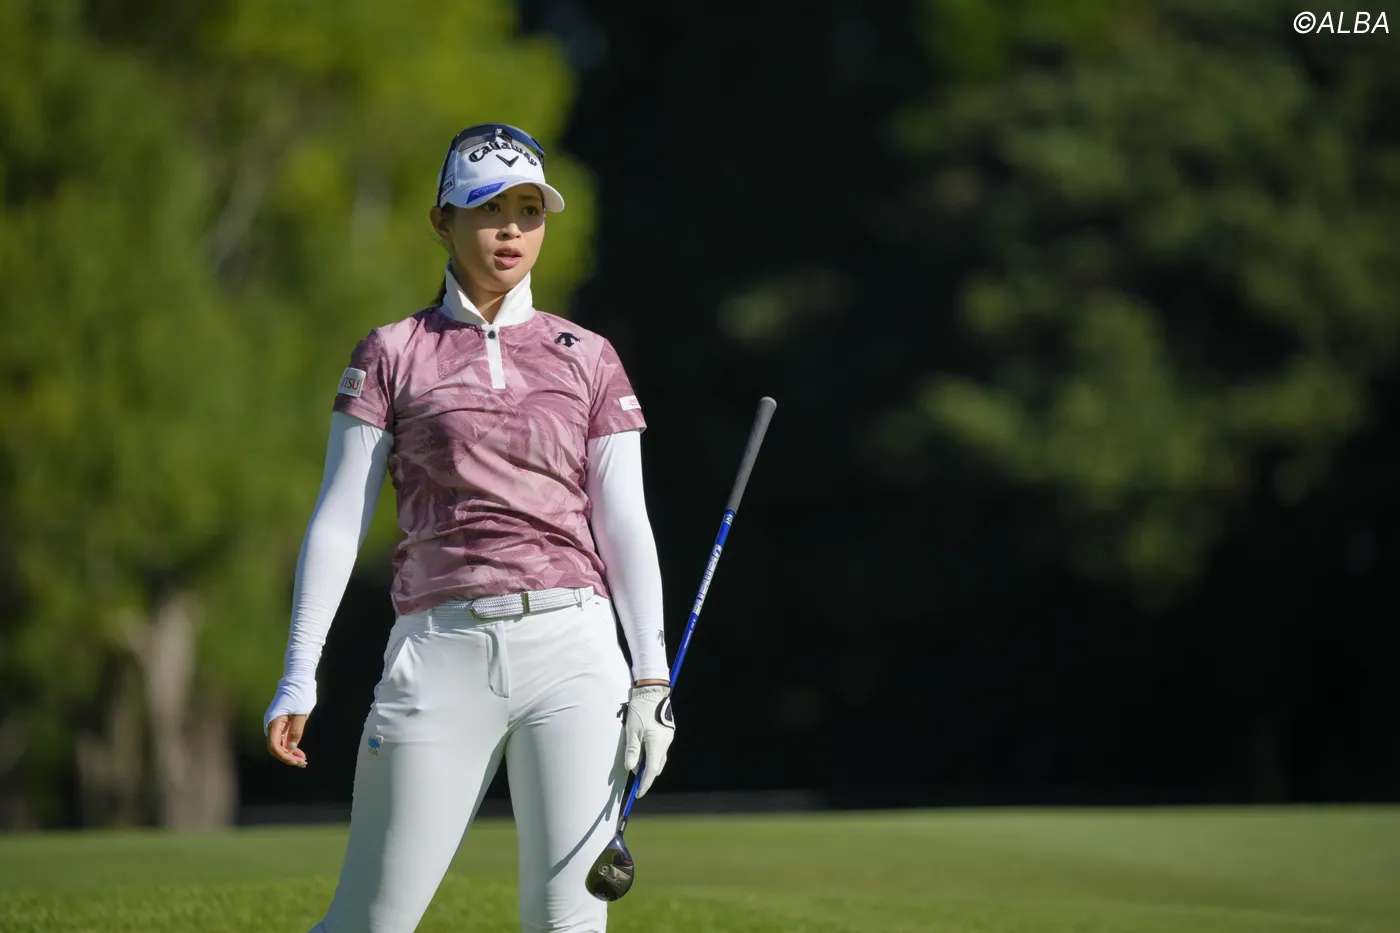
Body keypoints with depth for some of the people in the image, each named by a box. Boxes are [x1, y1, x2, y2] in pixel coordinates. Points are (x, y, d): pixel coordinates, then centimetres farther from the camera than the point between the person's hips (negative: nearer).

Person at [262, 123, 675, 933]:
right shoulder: (392, 355, 8)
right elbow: (339, 519, 5)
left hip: (573, 649, 1)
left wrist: (652, 676, -1)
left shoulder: (587, 358, 12)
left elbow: (624, 524, 8)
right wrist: (299, 674, -3)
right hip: (443, 652, -1)